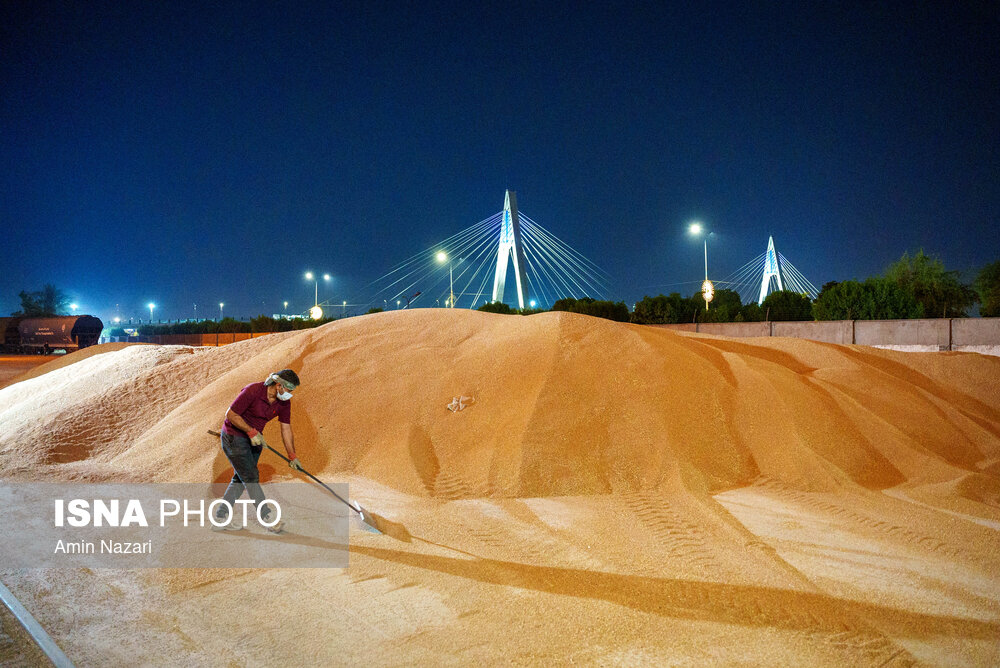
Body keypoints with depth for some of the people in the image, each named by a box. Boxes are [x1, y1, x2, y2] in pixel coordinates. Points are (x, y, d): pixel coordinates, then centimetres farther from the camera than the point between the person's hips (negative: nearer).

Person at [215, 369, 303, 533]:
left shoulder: (284, 402, -7)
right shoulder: (253, 391, -27)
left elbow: (286, 429, 1)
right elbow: (231, 414, -22)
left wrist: (292, 456, 1)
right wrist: (252, 431, -25)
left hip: (253, 439, 7)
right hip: (234, 437, -7)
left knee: (240, 479, 11)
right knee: (251, 478, -7)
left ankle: (221, 515, 23)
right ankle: (267, 517, 0)